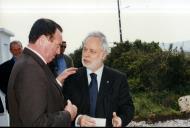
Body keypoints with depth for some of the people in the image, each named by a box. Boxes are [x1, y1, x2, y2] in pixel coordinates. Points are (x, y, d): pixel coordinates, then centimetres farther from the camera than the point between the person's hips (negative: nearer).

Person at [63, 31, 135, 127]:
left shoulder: (118, 78, -6)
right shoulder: (72, 77, -5)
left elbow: (128, 107, -5)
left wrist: (121, 119, -25)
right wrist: (77, 119, -26)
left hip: (108, 124, 0)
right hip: (78, 124, 0)